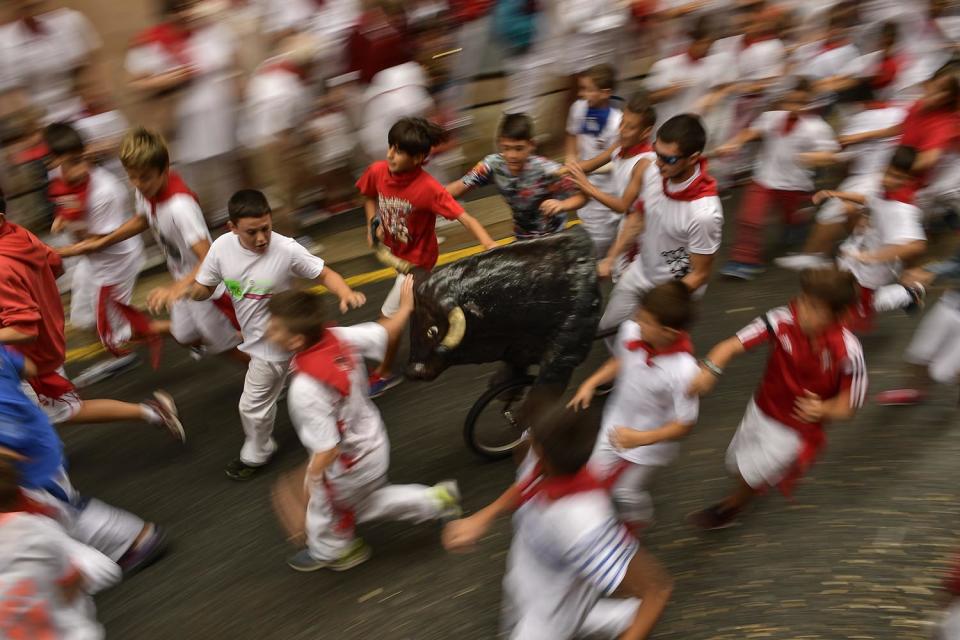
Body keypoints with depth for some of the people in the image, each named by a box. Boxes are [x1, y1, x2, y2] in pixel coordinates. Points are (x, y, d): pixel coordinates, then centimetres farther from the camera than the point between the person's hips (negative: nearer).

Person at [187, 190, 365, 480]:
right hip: (253, 336, 6)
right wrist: (187, 291, -28)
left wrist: (346, 293, -40)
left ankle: (256, 455, 37)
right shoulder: (222, 247, -17)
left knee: (253, 405, 8)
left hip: (273, 343, -6)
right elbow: (204, 288, -4)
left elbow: (325, 274, -19)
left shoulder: (287, 250, -31)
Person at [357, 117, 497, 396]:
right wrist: (373, 223, -9)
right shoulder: (377, 171, -19)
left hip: (417, 258, -5)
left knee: (389, 316, 2)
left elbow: (466, 218, -36)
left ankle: (384, 373, 23)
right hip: (395, 250, 6)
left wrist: (490, 245, -49)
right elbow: (369, 197, 5)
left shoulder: (428, 188, -34)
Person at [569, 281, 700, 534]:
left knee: (626, 493, 19)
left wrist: (641, 438, -32)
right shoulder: (630, 330, -24)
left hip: (649, 443, -5)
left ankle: (637, 522, 55)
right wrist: (590, 383, -8)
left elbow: (685, 424, -26)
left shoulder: (683, 371, -40)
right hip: (616, 423, 5)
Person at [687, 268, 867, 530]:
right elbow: (733, 345, -33)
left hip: (797, 428, -3)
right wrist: (710, 369, -52)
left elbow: (847, 405, -20)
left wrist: (824, 410, -41)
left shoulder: (847, 352, -31)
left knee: (750, 477, 9)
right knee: (737, 465, 25)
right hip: (761, 410, 4)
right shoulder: (784, 320, -28)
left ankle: (728, 509, 44)